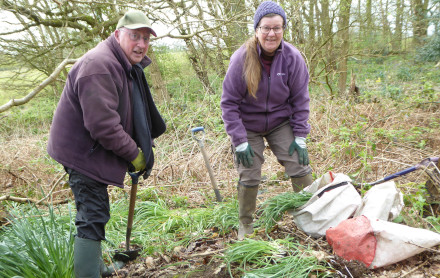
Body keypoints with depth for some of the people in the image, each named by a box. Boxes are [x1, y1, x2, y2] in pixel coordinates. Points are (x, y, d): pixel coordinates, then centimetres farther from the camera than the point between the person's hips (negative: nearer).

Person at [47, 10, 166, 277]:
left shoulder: (128, 65, 10)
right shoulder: (99, 66, -25)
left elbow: (137, 113, 19)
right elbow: (102, 123, -31)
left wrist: (144, 147, 10)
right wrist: (134, 154, -19)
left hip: (93, 151, 11)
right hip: (83, 153, -11)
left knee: (94, 214, 24)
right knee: (93, 218, -8)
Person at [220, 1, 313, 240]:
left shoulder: (292, 58, -14)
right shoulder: (241, 59, -20)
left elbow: (300, 100, -4)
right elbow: (229, 103, -14)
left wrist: (300, 137, -7)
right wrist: (240, 142, -17)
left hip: (281, 123, 2)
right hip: (248, 126, -2)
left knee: (300, 166, -4)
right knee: (249, 176, -2)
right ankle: (245, 225, 19)